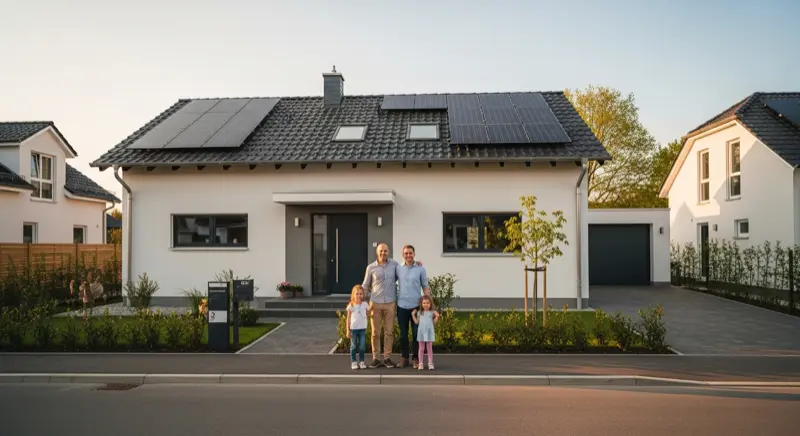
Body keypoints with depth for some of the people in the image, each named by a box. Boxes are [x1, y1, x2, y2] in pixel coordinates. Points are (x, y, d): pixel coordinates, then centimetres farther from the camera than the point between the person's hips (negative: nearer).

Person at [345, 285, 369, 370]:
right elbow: (348, 318, 0)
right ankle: (353, 362, 13)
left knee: (362, 346, 5)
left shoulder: (365, 304, 0)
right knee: (353, 346, 6)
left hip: (363, 328, 1)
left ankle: (361, 361, 15)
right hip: (353, 328, -1)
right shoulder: (351, 305, -4)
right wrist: (348, 330, -1)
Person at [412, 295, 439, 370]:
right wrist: (413, 315, 3)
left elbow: (434, 323, 3)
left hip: (429, 332, -1)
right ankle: (420, 364, 9)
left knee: (429, 348, 4)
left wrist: (437, 317, -9)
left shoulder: (432, 312, 3)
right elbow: (416, 322, 6)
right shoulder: (419, 312, 7)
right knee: (421, 348, 5)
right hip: (421, 332, 1)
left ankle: (430, 363, 9)